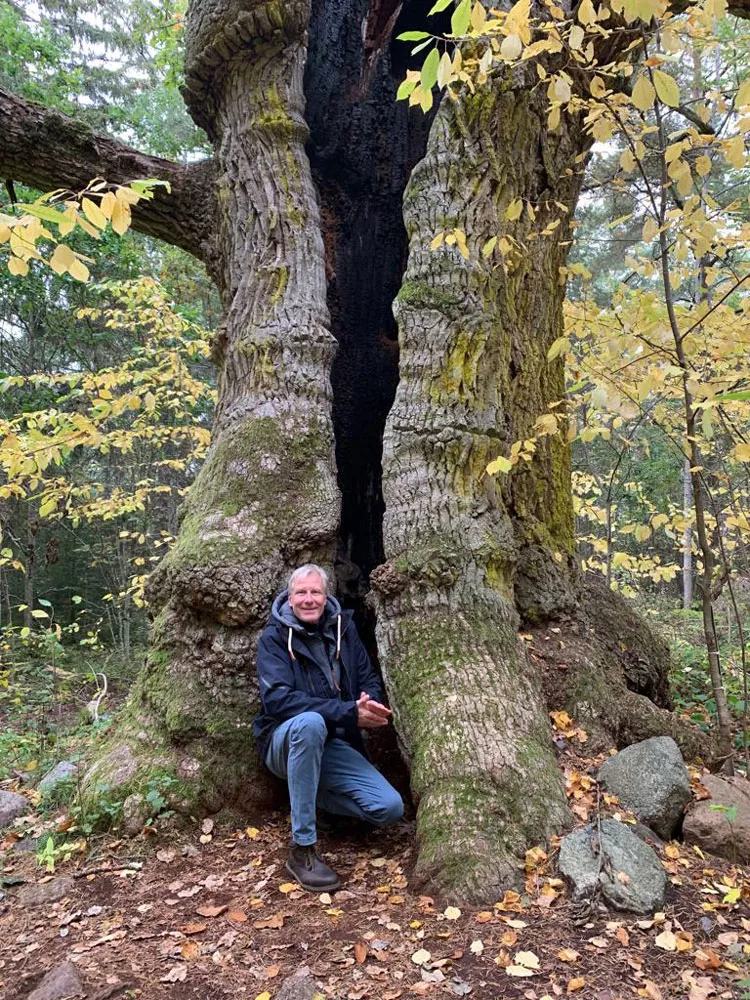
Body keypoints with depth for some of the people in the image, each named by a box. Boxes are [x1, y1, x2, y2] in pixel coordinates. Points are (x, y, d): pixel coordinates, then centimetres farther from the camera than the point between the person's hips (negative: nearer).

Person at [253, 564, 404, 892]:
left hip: (334, 745, 4)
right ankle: (302, 849, -28)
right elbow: (276, 699, -23)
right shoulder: (274, 637, -9)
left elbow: (369, 680, 6)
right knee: (310, 722, -39)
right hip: (286, 742, -4)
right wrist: (349, 713, -29)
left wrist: (371, 704, -21)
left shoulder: (343, 628, 4)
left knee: (390, 808, -14)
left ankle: (312, 794, 13)